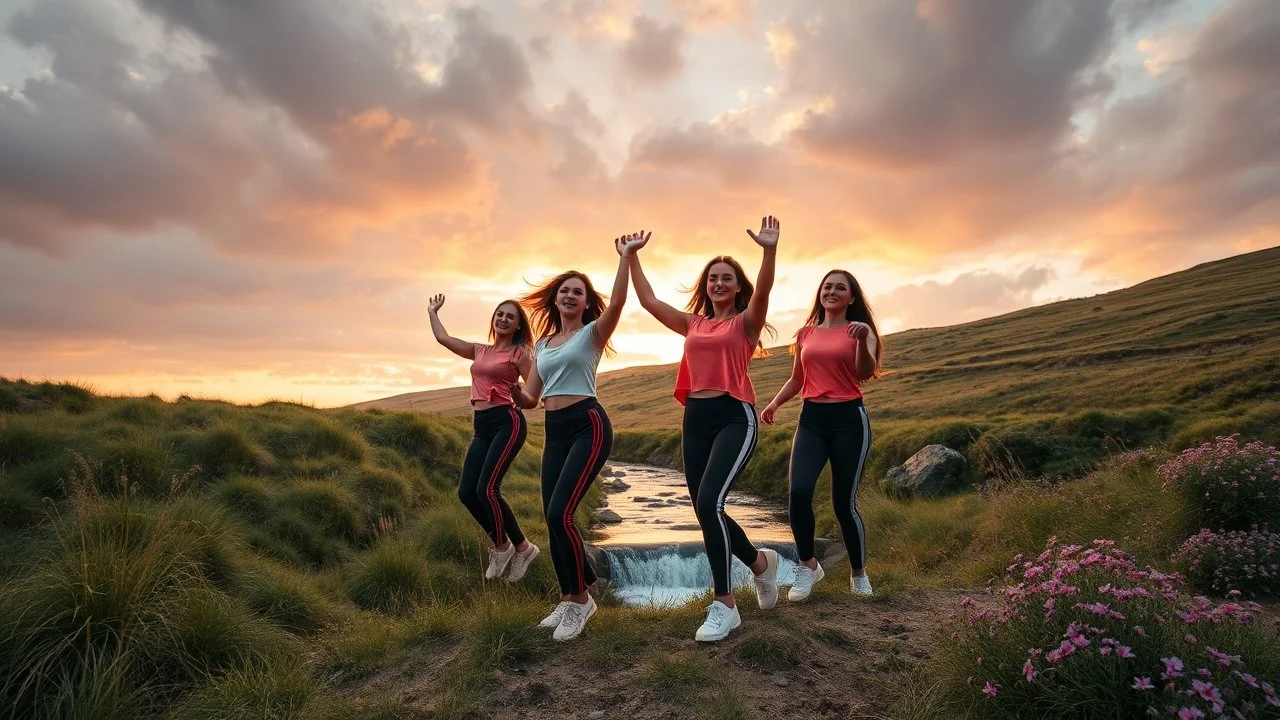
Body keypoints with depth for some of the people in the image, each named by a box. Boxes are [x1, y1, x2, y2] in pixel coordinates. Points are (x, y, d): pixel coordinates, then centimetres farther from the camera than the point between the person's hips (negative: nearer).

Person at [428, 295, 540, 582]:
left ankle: (521, 547, 4)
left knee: (487, 489, -16)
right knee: (466, 492, -2)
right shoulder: (479, 351, 18)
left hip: (507, 423, -7)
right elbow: (443, 338, 25)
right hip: (481, 427, 7)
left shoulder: (519, 353, 1)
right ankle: (502, 545, 19)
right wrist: (433, 312, 36)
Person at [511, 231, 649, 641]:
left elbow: (617, 303, -21)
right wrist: (513, 390, -6)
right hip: (554, 432, 6)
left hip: (589, 426, -6)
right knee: (553, 517, 5)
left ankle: (581, 598, 6)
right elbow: (530, 400, 15)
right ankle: (569, 599, 24)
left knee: (560, 513, -15)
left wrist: (626, 256, -27)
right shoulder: (543, 343, 17)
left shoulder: (593, 332, 1)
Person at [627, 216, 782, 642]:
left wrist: (770, 251, -31)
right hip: (695, 419, 6)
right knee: (705, 509, 8)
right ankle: (761, 562, 35)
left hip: (735, 417, -6)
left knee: (709, 502, -21)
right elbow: (648, 300, 17)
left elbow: (763, 293, -17)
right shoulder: (692, 324, 16)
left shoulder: (745, 322, 3)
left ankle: (724, 605, -5)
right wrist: (631, 258, 16)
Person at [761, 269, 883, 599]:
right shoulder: (805, 333, 12)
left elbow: (865, 373, -15)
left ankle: (859, 573, 26)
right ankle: (808, 566, 7)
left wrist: (861, 341, -33)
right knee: (799, 492, -16)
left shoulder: (860, 330, 2)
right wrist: (775, 402, 6)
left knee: (844, 502, 0)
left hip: (849, 420, -3)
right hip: (811, 419, 3)